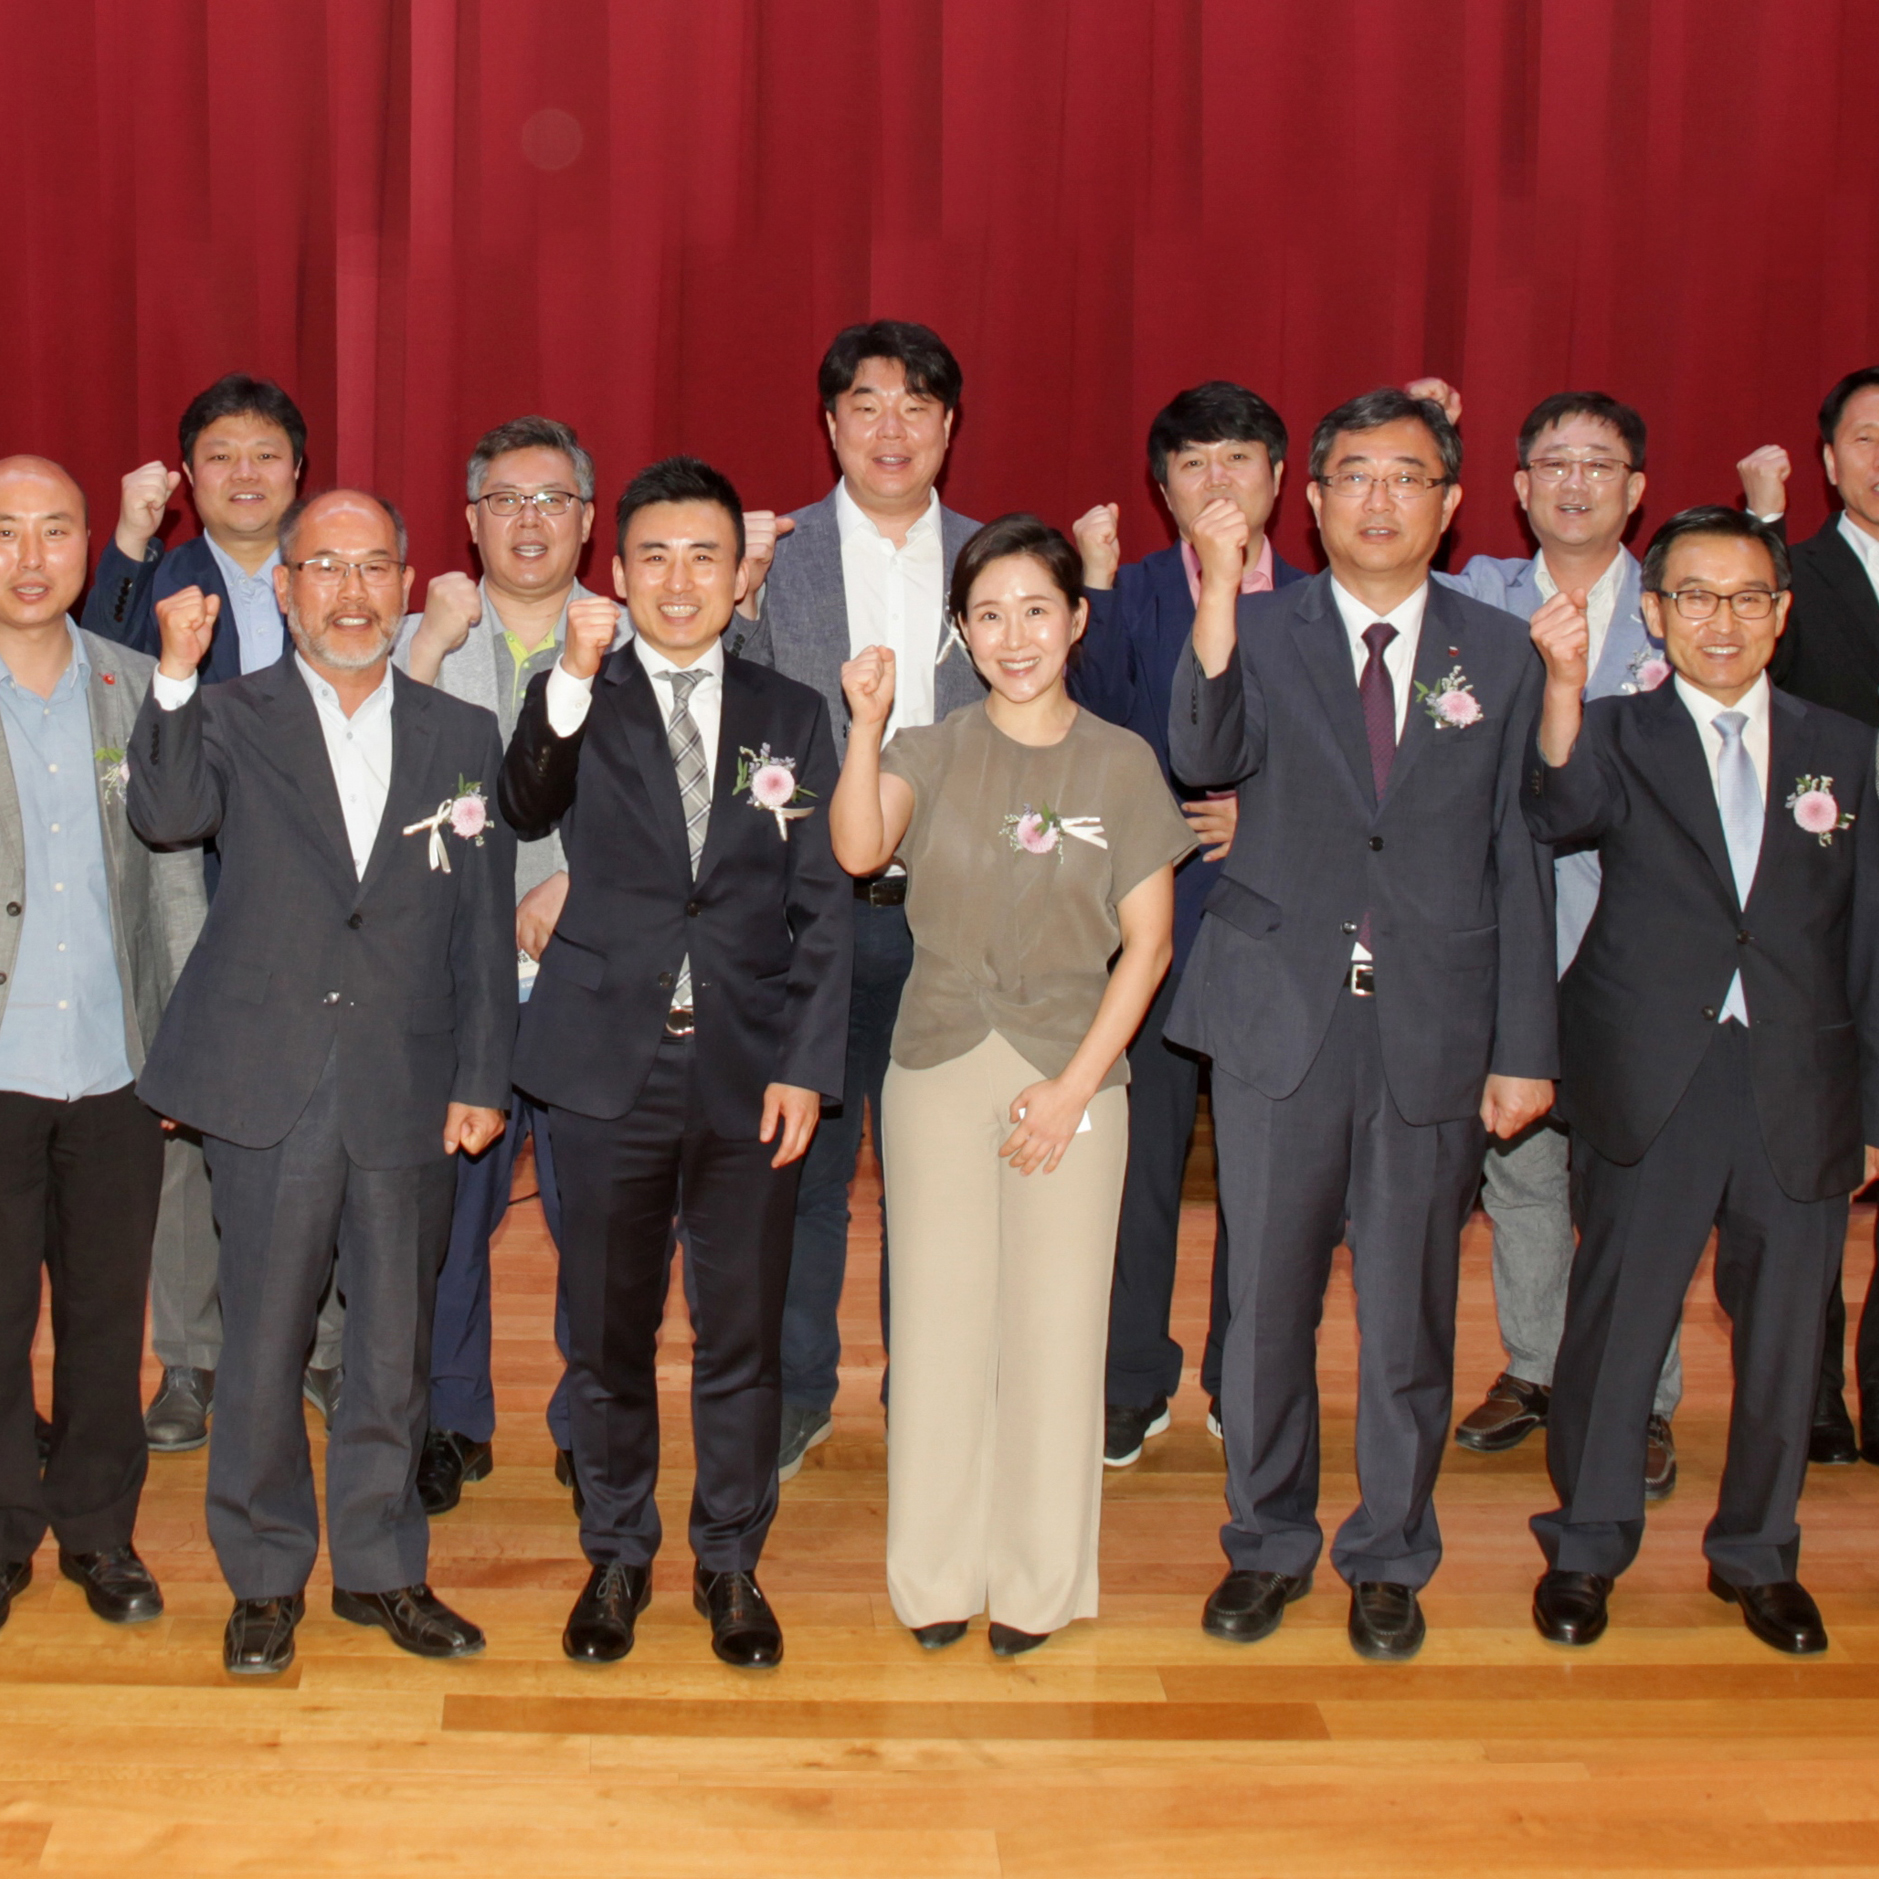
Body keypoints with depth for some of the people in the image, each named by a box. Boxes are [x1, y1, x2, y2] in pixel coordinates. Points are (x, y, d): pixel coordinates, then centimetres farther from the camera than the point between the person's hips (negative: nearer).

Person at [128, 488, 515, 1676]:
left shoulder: (463, 737, 8)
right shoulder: (233, 718, 3)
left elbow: (485, 924, 8)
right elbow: (168, 815, -17)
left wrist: (483, 1077, 4)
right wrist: (176, 674, -27)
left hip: (410, 1091, 2)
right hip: (270, 1087, -2)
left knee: (397, 1344, 11)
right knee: (264, 1343, 6)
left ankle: (382, 1566, 27)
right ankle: (267, 1577, 23)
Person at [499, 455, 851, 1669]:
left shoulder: (791, 716, 6)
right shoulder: (579, 706, 2)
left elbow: (825, 906, 4)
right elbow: (528, 807, -19)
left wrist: (808, 1066, -4)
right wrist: (574, 679, -33)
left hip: (753, 1068, 1)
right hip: (612, 1066, -1)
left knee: (744, 1336, 10)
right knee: (610, 1333, 11)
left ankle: (731, 1563, 27)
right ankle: (617, 1556, 30)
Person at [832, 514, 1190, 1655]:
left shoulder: (1122, 765, 1)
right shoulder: (931, 753, 4)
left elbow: (1148, 945, -1)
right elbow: (859, 849, -15)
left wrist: (1072, 1087, -8)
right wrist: (868, 723, -24)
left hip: (1072, 1074, -1)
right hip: (939, 1067, 1)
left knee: (1056, 1322, 2)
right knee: (940, 1314, 5)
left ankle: (1040, 1579, 17)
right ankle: (939, 1571, 19)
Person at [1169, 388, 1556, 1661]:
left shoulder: (1499, 657, 5)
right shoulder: (1261, 631, 1)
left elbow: (1521, 864, 5)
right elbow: (1204, 756, -18)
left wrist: (1526, 1049, 3)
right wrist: (1218, 601, -32)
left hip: (1434, 1031, 1)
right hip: (1281, 1022, -1)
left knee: (1410, 1314, 10)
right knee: (1268, 1302, 9)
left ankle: (1389, 1560, 28)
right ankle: (1269, 1543, 28)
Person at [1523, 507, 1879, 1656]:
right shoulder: (1618, 737, 1)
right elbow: (1565, 810, -23)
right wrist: (1565, 691, -41)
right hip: (1654, 1086, -2)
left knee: (1784, 1330, 11)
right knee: (1618, 1317, 5)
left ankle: (1759, 1556, 30)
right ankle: (1586, 1548, 23)